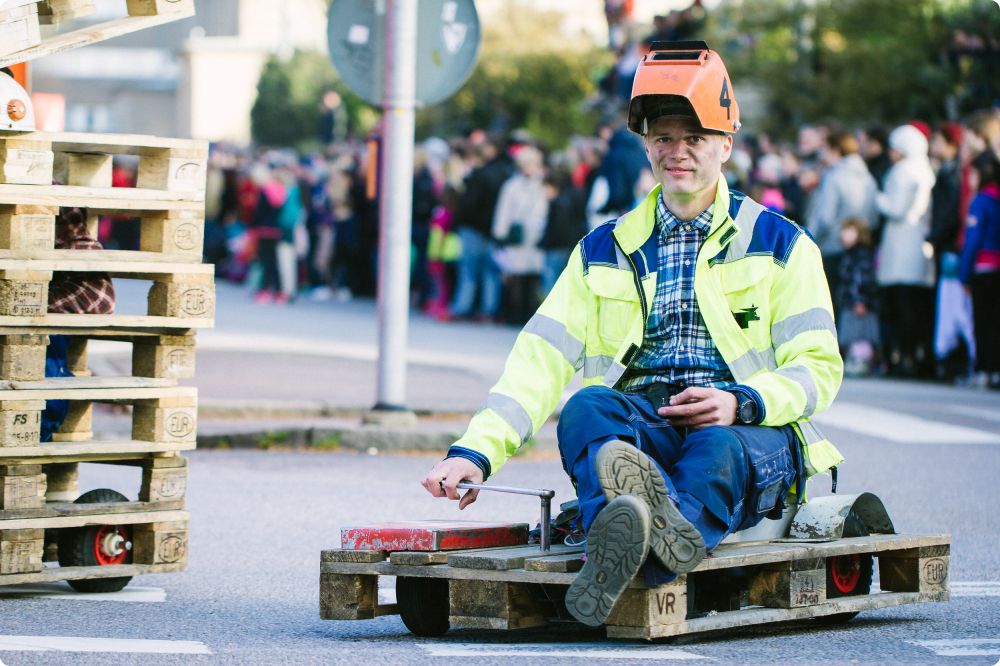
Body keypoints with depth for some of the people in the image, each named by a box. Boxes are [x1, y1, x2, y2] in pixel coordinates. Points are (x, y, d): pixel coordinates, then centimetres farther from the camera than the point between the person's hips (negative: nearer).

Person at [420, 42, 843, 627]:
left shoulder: (781, 244, 14)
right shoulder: (604, 251, 20)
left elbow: (819, 368, 6)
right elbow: (541, 358, 8)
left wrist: (740, 402, -16)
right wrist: (476, 451, -8)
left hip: (749, 432, -2)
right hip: (636, 423, 2)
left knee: (721, 448, -37)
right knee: (587, 405, -32)